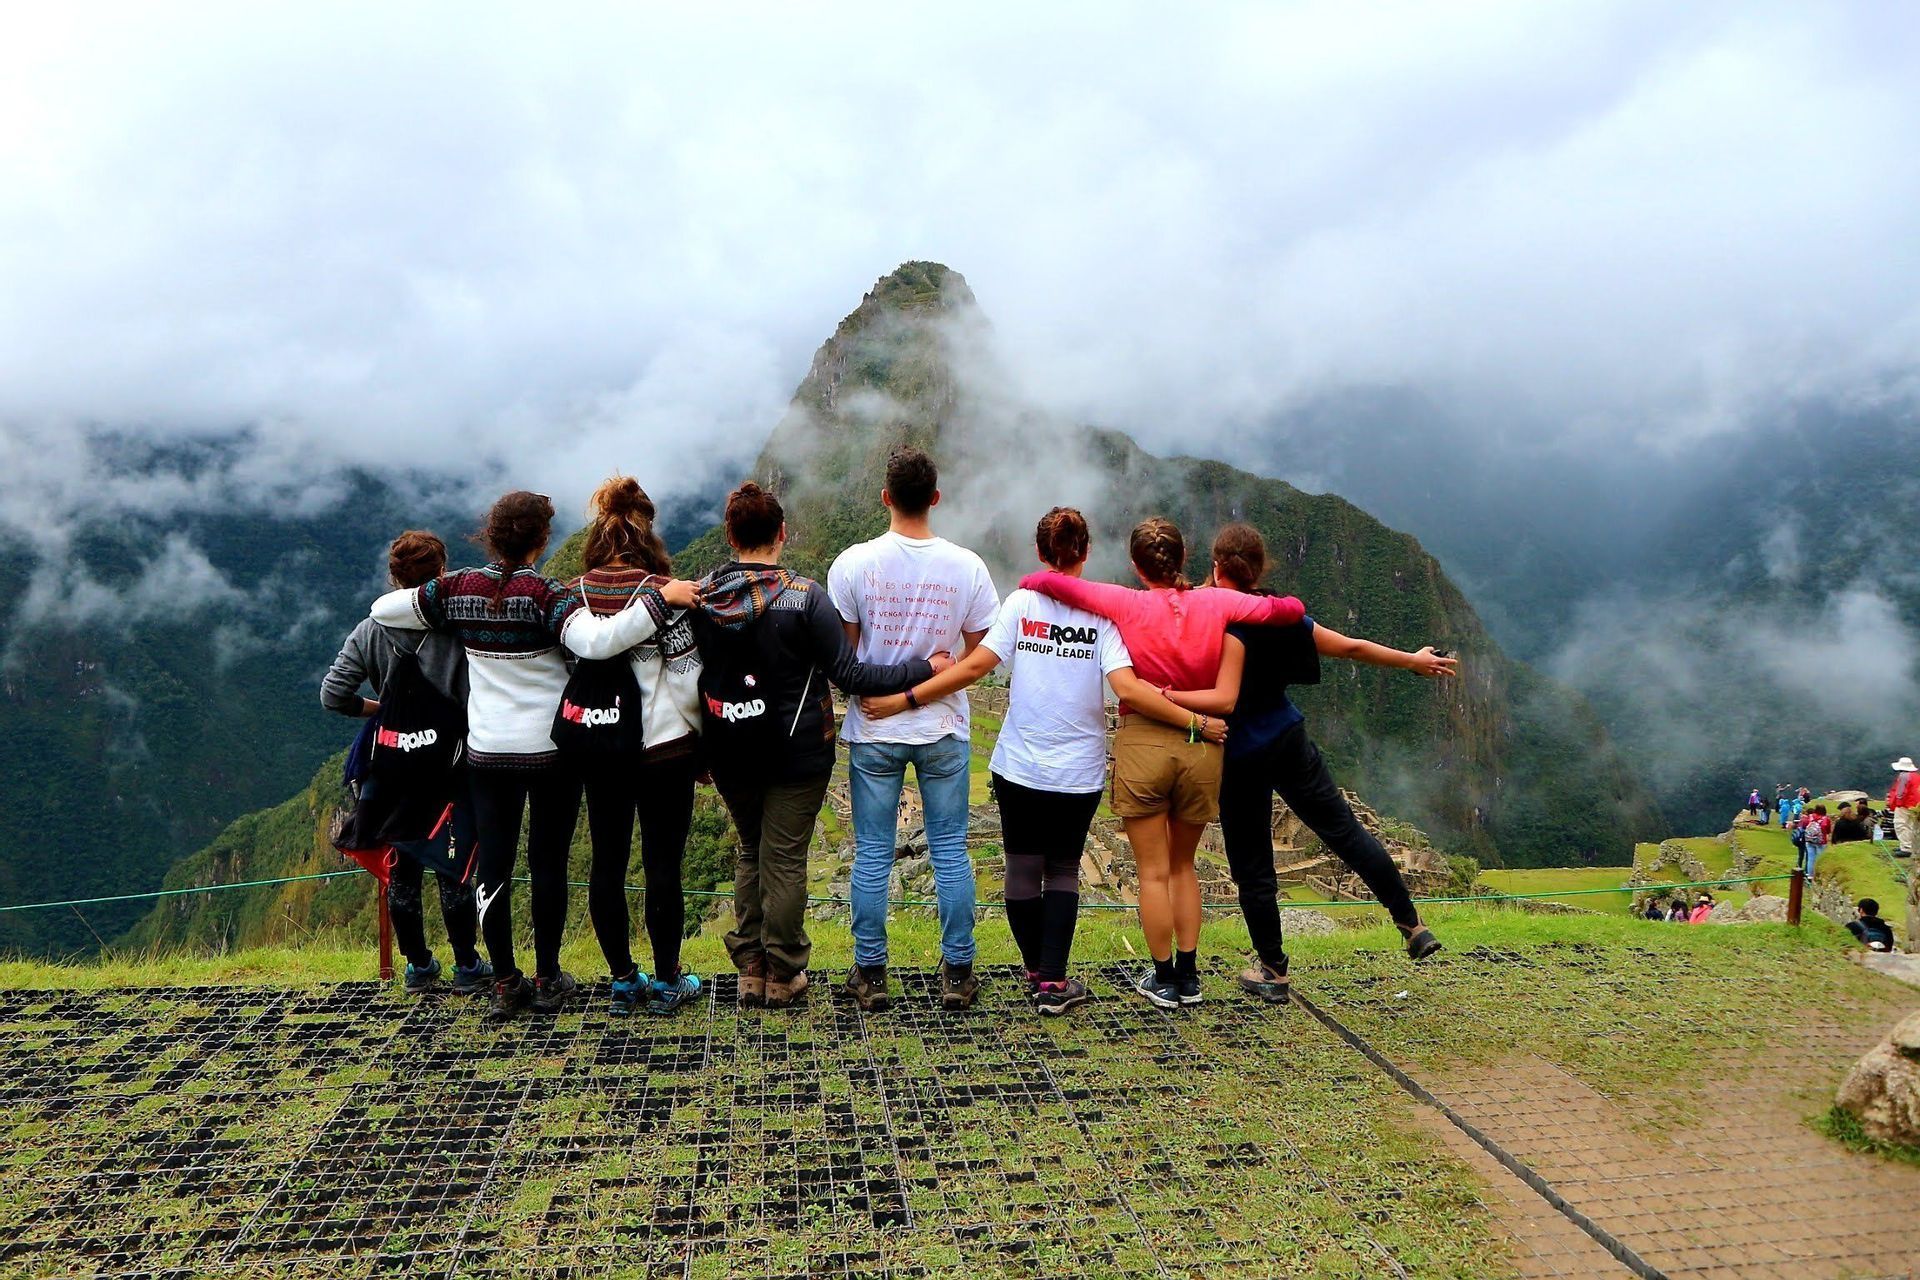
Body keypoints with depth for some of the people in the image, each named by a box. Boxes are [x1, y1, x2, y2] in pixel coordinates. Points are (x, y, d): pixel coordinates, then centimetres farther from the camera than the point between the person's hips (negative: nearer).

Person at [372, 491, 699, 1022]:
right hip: (552, 749, -3)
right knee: (548, 862, 9)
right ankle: (547, 979, 18)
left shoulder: (458, 589, -2)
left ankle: (505, 984, 16)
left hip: (487, 752, 3)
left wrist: (433, 598, 24)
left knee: (493, 864, 9)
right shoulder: (548, 596, -16)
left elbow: (383, 609, 7)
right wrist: (661, 598, -30)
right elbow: (597, 641, -33)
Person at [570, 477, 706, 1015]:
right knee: (663, 863, 6)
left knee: (607, 861, 12)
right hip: (664, 746, -3)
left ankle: (623, 979, 21)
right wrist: (701, 736, 3)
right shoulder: (663, 593, -12)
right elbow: (689, 680, -12)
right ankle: (667, 981, 15)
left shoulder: (571, 595, -1)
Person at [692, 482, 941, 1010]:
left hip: (729, 751, 4)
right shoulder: (804, 596, -17)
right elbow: (848, 674, -16)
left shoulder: (701, 596, -4)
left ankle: (750, 968, 24)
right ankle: (783, 975, 18)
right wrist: (923, 668, -7)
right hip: (796, 753, -4)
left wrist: (701, 749, 18)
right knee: (784, 859, 6)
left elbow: (695, 671, 5)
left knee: (751, 852, 20)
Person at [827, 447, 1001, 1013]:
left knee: (872, 854, 8)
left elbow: (842, 654, -4)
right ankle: (958, 973, 16)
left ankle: (870, 974, 16)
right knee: (950, 850, 9)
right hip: (944, 729, 1)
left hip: (874, 730, 0)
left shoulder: (854, 562, -9)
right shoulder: (967, 566, -6)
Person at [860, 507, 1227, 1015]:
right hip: (1079, 772, 0)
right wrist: (1198, 723, -11)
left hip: (1019, 766, 0)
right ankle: (1054, 983, 6)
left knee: (1023, 869, 15)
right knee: (1064, 870, 13)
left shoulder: (1021, 603, -6)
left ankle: (1037, 972, 27)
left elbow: (974, 665, -12)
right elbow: (1129, 691, -19)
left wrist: (904, 700, -6)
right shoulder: (1102, 612, -8)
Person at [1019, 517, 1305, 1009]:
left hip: (1142, 743, -3)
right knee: (1183, 865, 20)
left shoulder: (1128, 604, -10)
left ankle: (1164, 978, 18)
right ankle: (1189, 974, 24)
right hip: (1202, 746, 3)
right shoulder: (1217, 603, -3)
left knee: (1154, 872, 10)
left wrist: (1030, 582, 8)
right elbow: (1290, 610, 1)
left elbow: (1051, 582, -15)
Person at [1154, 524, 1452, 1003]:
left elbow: (1224, 699, -29)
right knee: (1345, 829, 15)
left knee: (1252, 865, 7)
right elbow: (1351, 647, 8)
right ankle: (1413, 926, 18)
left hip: (1239, 758, -5)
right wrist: (1414, 661, 20)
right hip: (1288, 741, 5)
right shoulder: (1280, 616, 0)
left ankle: (1273, 971, 18)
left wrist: (1162, 695, -31)